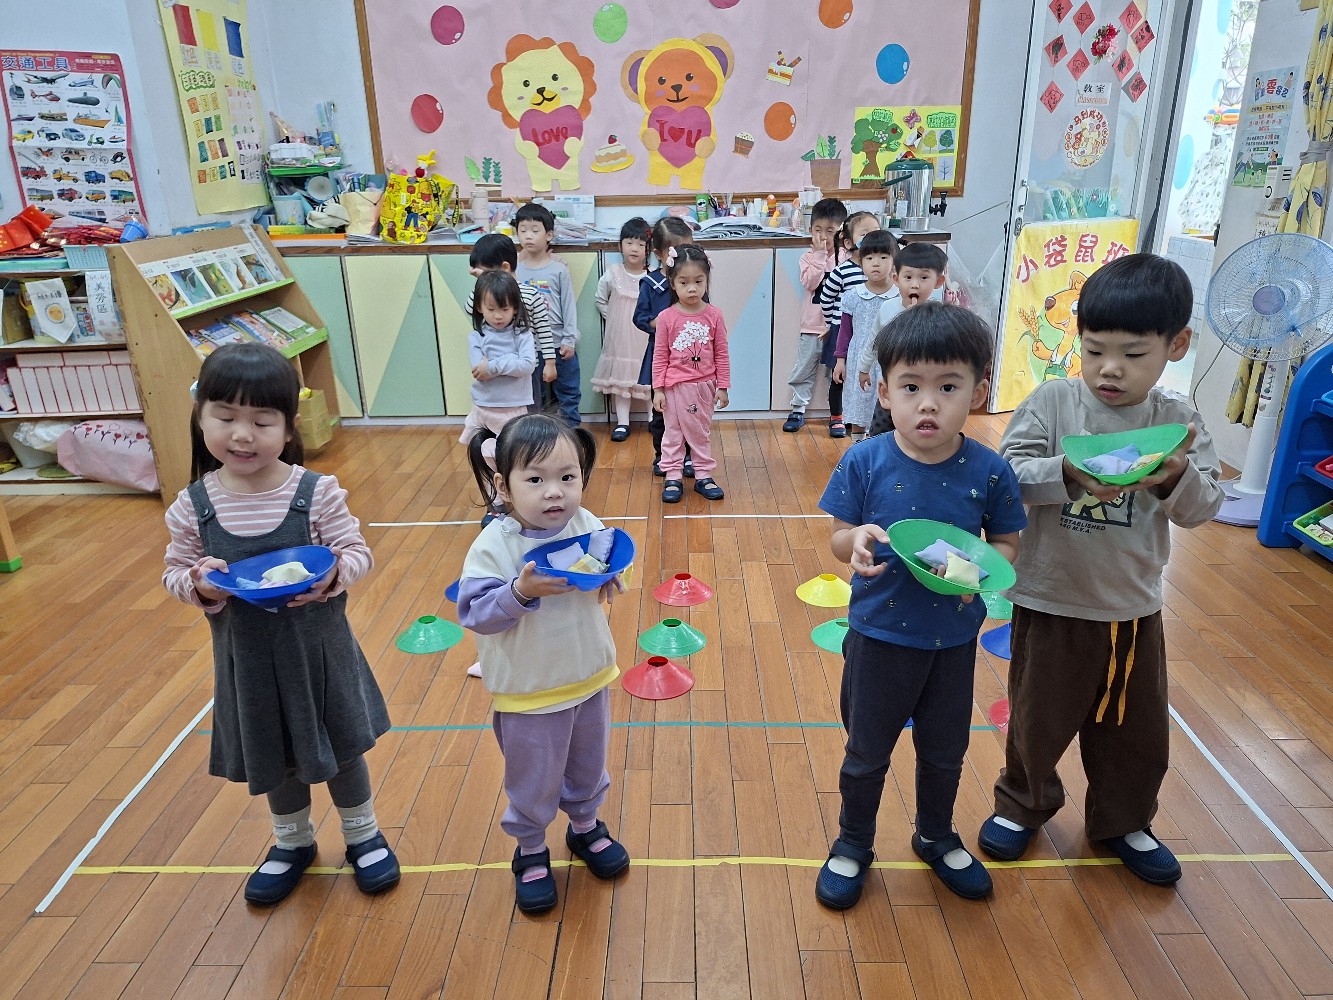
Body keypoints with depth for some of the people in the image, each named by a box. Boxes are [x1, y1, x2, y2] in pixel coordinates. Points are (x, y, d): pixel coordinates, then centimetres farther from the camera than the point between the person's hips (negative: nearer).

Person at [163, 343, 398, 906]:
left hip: (318, 647, -2)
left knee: (340, 746, 16)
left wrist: (334, 574, -33)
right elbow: (174, 572, 0)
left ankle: (362, 835, 41)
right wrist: (198, 584, -23)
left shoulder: (318, 493, -17)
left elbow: (357, 553, -12)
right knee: (272, 755, 21)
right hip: (246, 655, 2)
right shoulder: (193, 505, -10)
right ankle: (292, 842, 47)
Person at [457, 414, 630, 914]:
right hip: (527, 692, -4)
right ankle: (530, 850, 41)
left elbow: (610, 576, 5)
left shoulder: (588, 527, -9)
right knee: (533, 782, 15)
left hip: (590, 679, 4)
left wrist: (608, 578, -17)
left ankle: (586, 826, 52)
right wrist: (520, 591, -35)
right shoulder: (493, 546, -21)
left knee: (589, 765, 25)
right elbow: (474, 613, -21)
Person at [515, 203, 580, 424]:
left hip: (558, 345, -1)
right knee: (532, 398, 12)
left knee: (568, 394, 11)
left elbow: (568, 306, -2)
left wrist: (569, 340, -4)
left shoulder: (559, 270, -5)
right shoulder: (514, 269, -2)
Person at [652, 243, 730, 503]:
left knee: (702, 432, 15)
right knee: (673, 433, 10)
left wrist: (723, 386, 1)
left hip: (704, 385, 1)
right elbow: (660, 356, -5)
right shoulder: (666, 317, -9)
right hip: (675, 386, -1)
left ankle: (704, 475, 26)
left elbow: (721, 354, 0)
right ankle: (672, 478, 19)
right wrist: (658, 389, -6)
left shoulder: (714, 315, -6)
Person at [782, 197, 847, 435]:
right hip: (813, 326, 1)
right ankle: (798, 410, 18)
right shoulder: (808, 257, 2)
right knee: (803, 370, 6)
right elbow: (809, 283, -15)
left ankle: (837, 414, 20)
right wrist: (820, 254, -17)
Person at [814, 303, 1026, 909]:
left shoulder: (989, 472, -13)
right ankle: (853, 844, 41)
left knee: (944, 752, 22)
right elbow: (838, 538, -6)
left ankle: (936, 838, 50)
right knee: (867, 752, 16)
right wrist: (857, 541, -29)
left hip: (954, 638, 2)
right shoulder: (864, 462, -15)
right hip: (878, 635, -1)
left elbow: (1008, 545, -1)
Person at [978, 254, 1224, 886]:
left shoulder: (1179, 421, -4)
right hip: (1051, 602, -2)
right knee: (1038, 717, 16)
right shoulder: (1053, 401, -11)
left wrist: (1177, 477, -30)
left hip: (1133, 607, 3)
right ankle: (1021, 805, 42)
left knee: (1138, 728, 19)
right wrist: (1069, 474, -34)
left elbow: (1203, 507, -9)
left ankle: (1122, 821, 45)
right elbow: (1007, 474, -18)